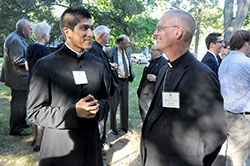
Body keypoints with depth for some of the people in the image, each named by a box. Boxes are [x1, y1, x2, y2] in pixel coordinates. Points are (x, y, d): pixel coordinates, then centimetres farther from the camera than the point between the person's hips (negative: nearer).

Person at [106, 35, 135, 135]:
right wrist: (110, 66, -33)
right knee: (114, 105, 6)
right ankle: (113, 127, 23)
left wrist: (131, 75, 4)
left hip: (125, 81, 6)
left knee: (125, 105, 15)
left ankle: (125, 126, 31)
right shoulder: (111, 52, -14)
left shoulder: (127, 51, 8)